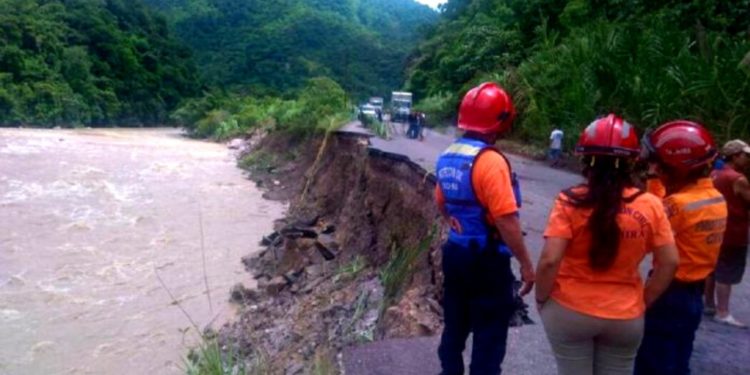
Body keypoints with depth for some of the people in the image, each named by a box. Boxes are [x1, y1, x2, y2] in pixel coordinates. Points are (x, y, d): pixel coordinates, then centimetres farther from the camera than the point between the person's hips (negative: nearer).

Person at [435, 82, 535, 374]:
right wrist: (526, 264, -15)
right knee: (489, 336, 7)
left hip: (455, 253, 8)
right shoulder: (490, 161, -22)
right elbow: (506, 221, -24)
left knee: (455, 326, 21)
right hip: (487, 261, -8)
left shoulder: (447, 156, 4)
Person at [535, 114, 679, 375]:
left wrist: (541, 298, -3)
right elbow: (670, 263, -5)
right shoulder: (650, 206, -8)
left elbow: (549, 261, -20)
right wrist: (643, 301, 8)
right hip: (625, 318, 2)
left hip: (569, 312, -2)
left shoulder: (570, 202, -16)